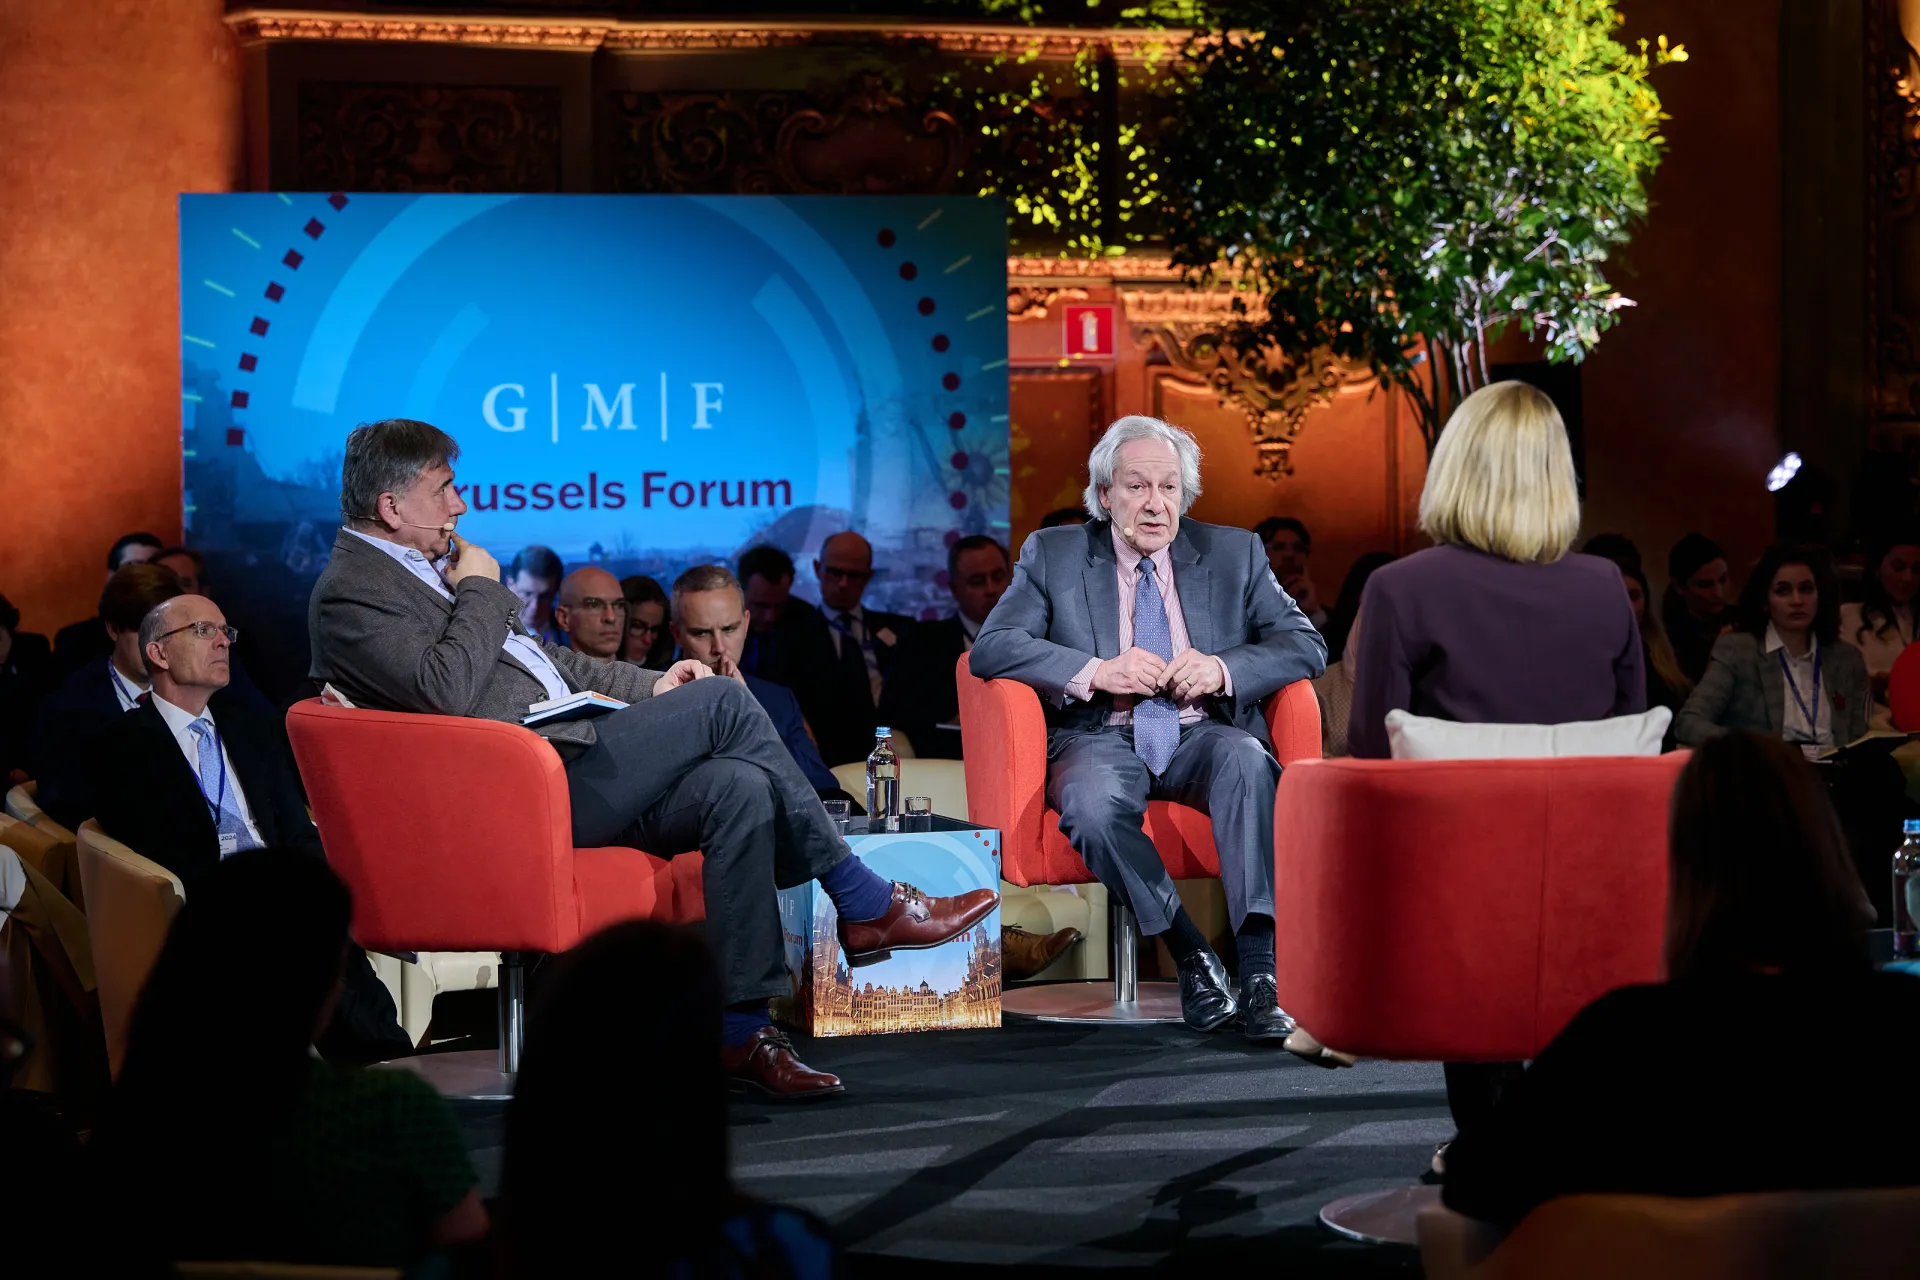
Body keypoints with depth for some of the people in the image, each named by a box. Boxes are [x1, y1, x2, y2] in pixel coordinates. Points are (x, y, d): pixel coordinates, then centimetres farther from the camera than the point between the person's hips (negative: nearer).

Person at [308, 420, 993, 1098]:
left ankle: (742, 1031, -16)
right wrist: (482, 591, -6)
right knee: (723, 699, -15)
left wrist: (649, 687, 18)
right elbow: (447, 691, -21)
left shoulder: (433, 566, 25)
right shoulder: (348, 593, -6)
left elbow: (544, 658, 30)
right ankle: (865, 903, -7)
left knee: (739, 788, -15)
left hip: (570, 757, 9)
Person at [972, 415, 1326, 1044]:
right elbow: (992, 648, -2)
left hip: (1201, 735, 1)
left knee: (1247, 761, -35)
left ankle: (1260, 968, -41)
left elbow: (1305, 644, 7)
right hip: (1103, 738, -1)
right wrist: (1097, 671, -16)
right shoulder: (1052, 555, 9)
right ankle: (1190, 956, -21)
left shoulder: (1234, 553, 13)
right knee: (1092, 804, -37)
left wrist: (1222, 668, -13)